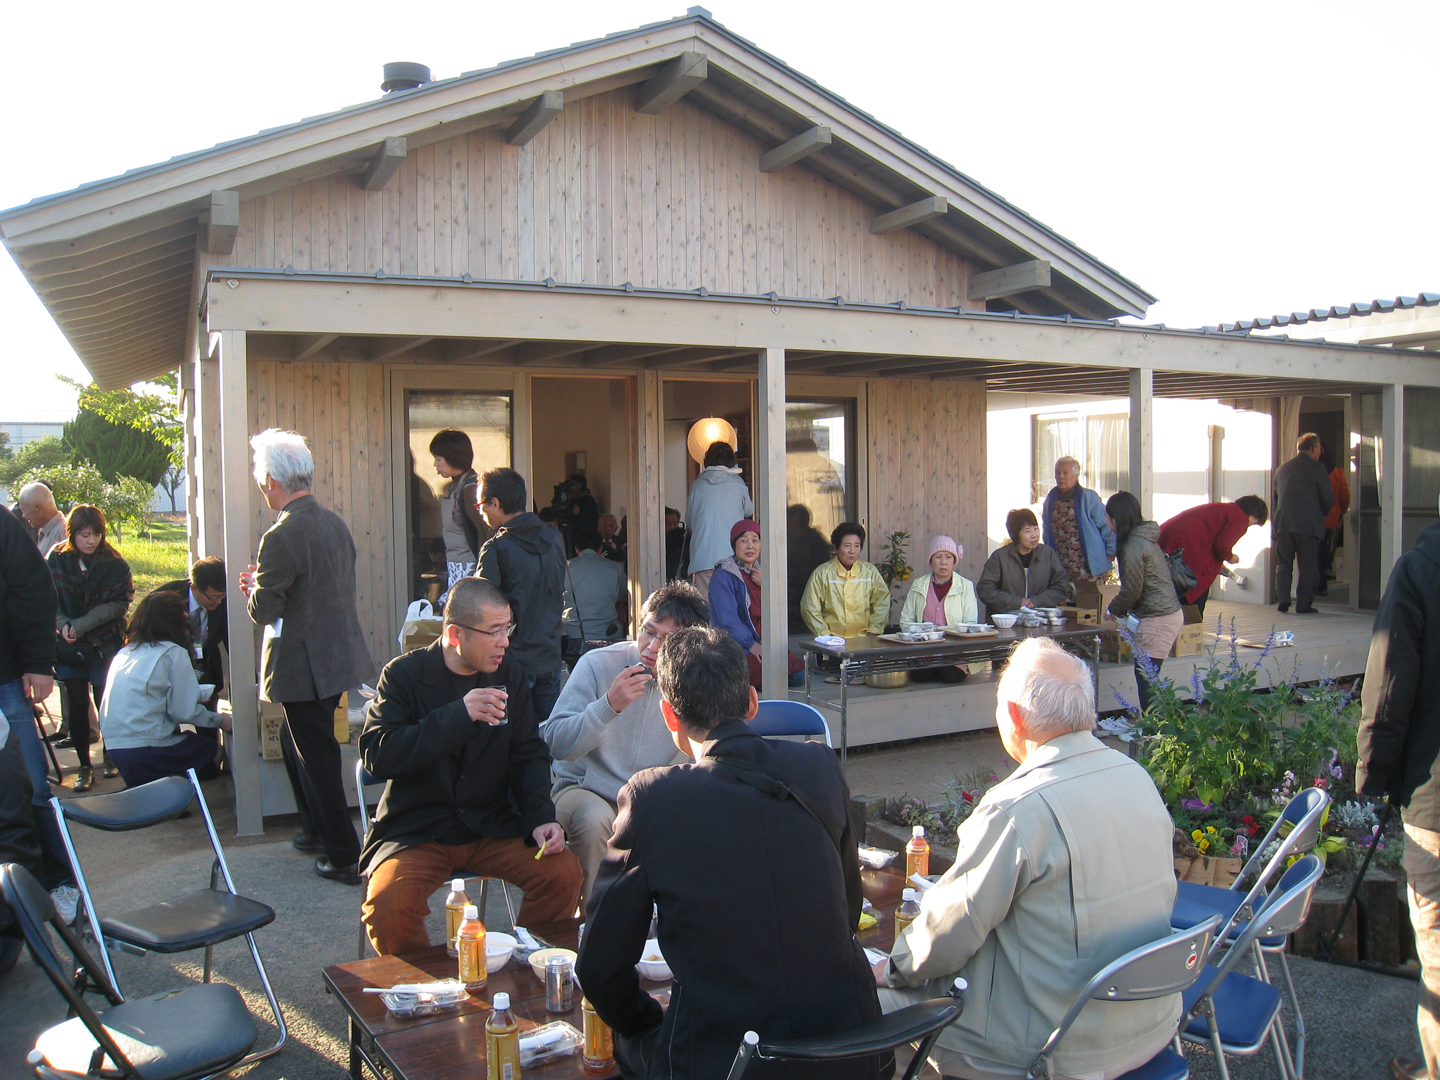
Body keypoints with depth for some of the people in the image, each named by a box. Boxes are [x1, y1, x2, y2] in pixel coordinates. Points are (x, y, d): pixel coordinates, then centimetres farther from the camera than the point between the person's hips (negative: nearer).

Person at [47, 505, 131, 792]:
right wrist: (62, 624, -20)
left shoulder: (115, 564, -7)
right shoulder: (56, 560, -1)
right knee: (77, 706, 4)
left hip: (104, 646, -2)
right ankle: (84, 766, 13)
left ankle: (111, 757, 25)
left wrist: (82, 624, -20)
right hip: (69, 648, 2)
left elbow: (119, 604, -12)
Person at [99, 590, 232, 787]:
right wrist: (219, 721, 7)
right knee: (210, 747, 15)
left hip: (114, 747, 7)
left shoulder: (124, 652, 14)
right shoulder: (173, 653, -8)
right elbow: (184, 712, -10)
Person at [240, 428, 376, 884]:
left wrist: (253, 587, 4)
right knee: (295, 743, 26)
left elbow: (263, 610, -19)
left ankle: (344, 857, 11)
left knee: (317, 758, 3)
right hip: (338, 654, 9)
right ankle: (316, 830, 38)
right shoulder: (335, 523, 5)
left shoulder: (281, 537, -22)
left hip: (305, 666, -9)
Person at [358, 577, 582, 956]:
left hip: (492, 826, 3)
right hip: (416, 833, -3)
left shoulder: (509, 673, 6)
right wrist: (458, 715, -28)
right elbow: (377, 755, -19)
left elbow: (529, 755, 8)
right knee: (390, 903, -29)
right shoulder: (405, 675, -6)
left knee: (564, 872, -19)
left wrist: (540, 818, -9)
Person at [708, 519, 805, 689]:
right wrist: (751, 645, -20)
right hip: (737, 648, -7)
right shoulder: (723, 576, -7)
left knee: (800, 675, -11)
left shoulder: (761, 572, 16)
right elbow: (727, 619, -14)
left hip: (765, 644, 7)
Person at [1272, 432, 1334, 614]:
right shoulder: (1317, 468, 0)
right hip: (1308, 524, -4)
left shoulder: (1282, 469, 14)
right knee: (1307, 565, 4)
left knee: (1283, 564, 11)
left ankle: (1283, 600, 2)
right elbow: (1328, 498, -2)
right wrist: (1320, 514, 17)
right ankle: (1303, 604, 3)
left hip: (1282, 523, 4)